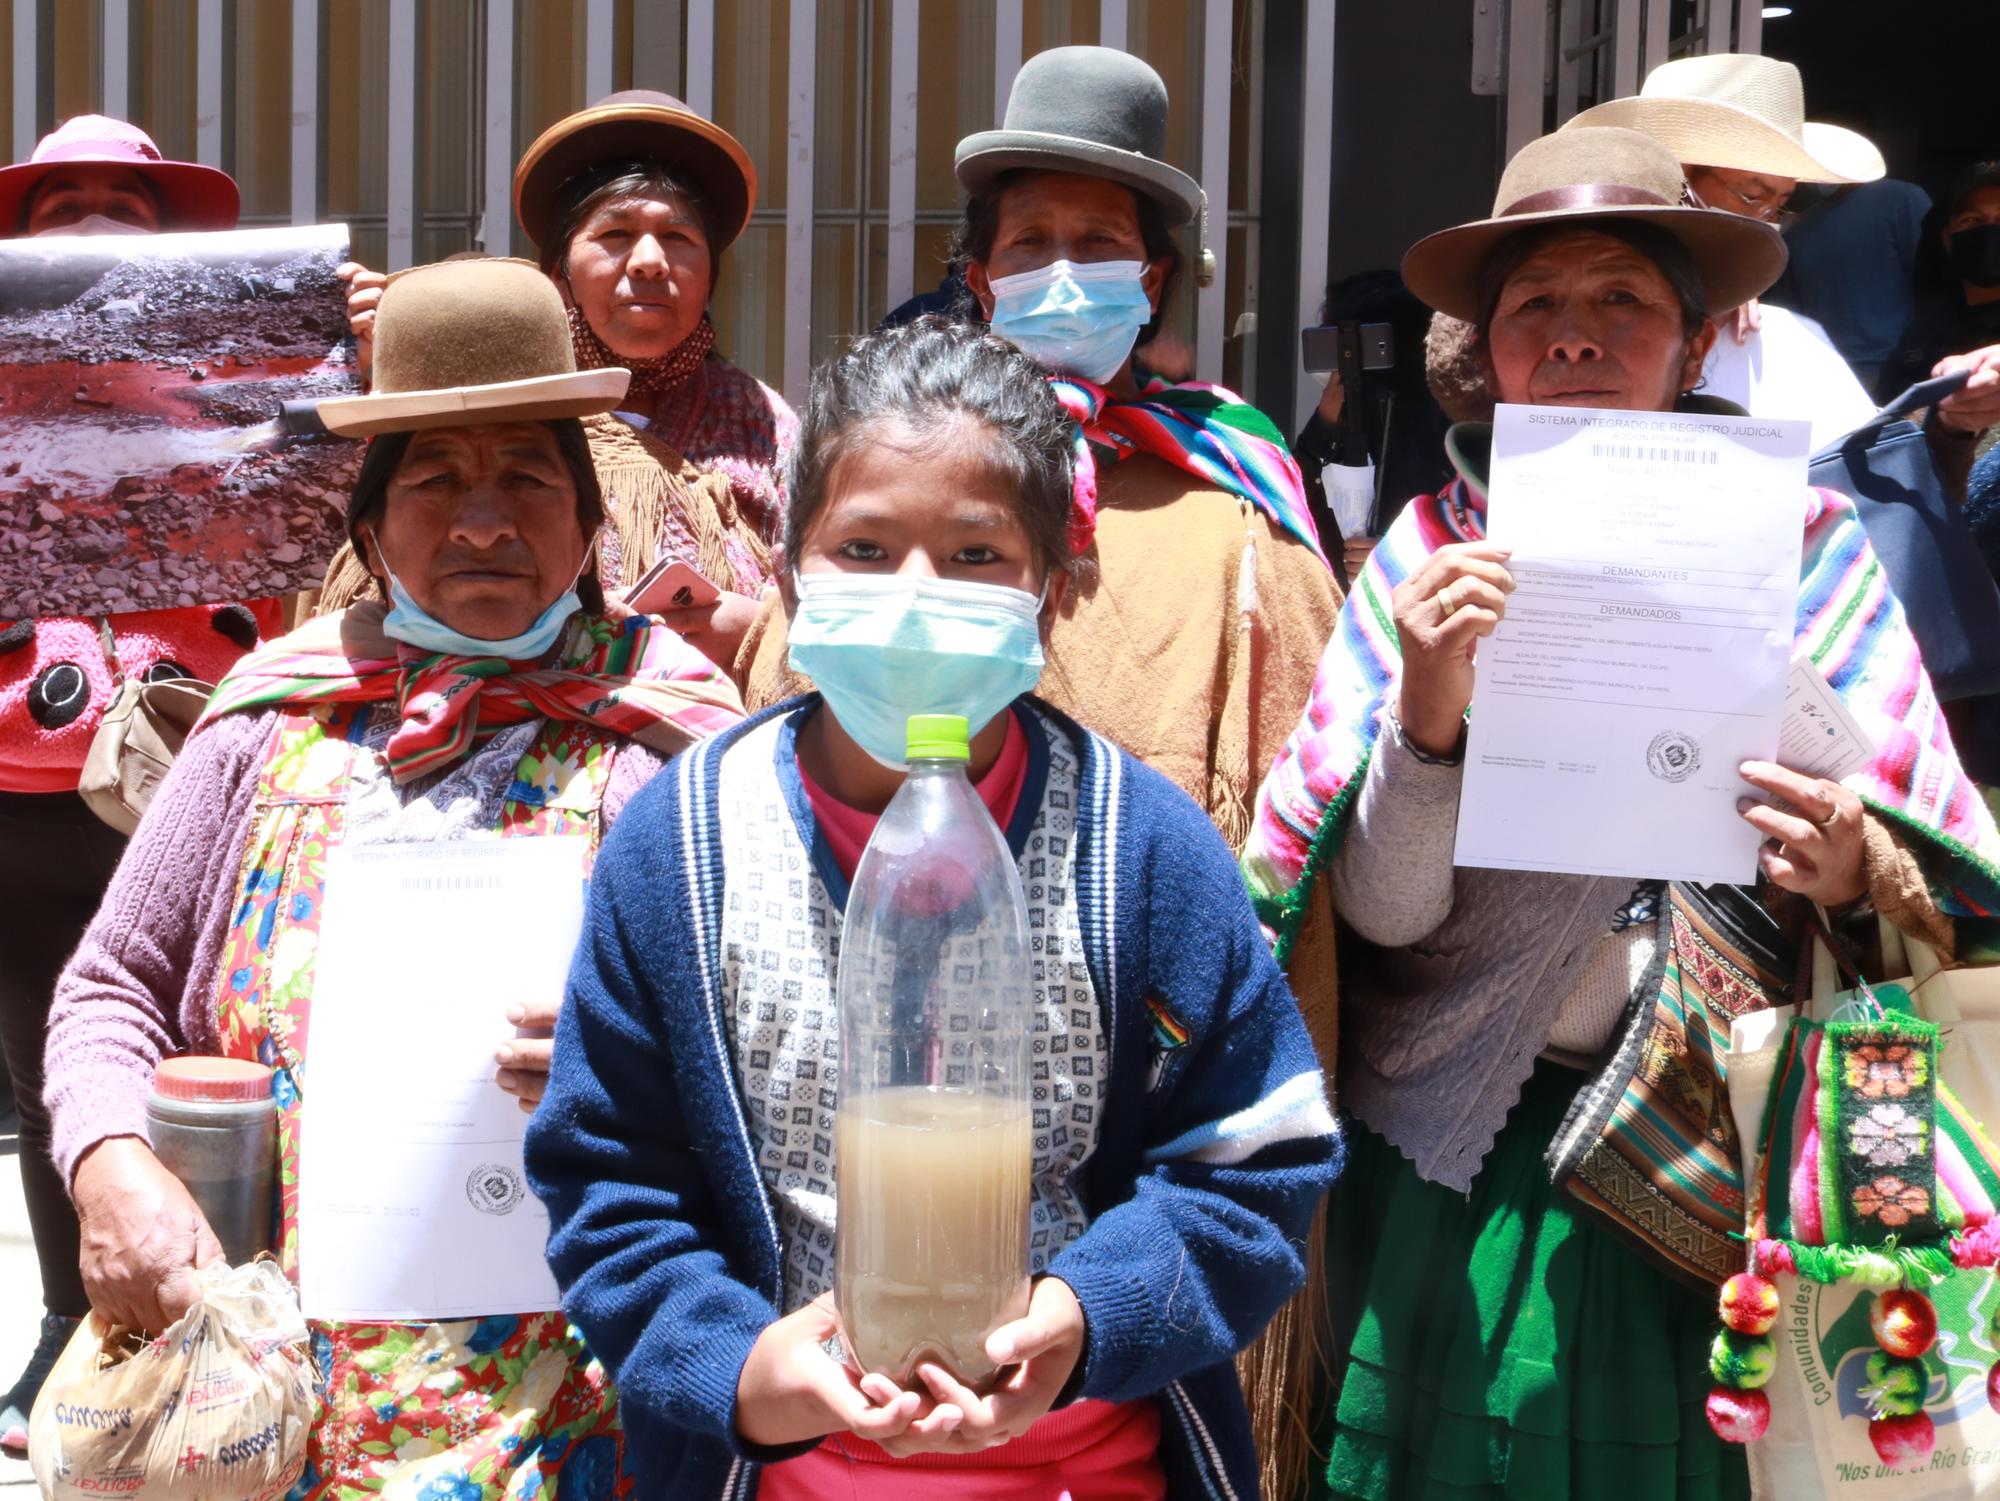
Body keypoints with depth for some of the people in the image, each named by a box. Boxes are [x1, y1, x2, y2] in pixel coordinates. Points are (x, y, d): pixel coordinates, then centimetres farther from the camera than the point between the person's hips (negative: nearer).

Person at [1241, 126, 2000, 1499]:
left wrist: (1860, 873, -23)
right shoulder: (1436, 554, -2)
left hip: (1717, 1175, 0)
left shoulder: (1805, 548, -2)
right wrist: (1430, 706, -24)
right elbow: (1386, 912, -7)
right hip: (1462, 1173, 0)